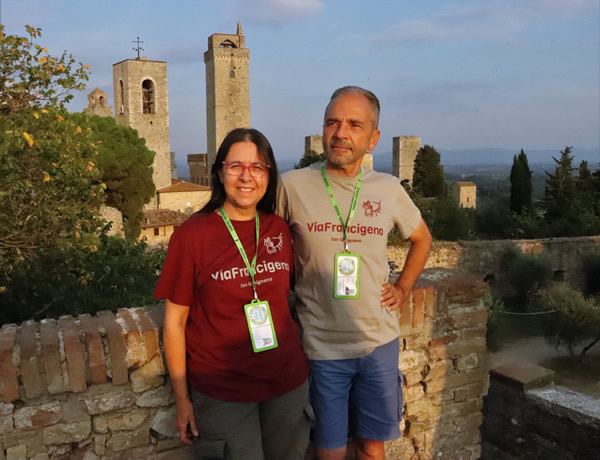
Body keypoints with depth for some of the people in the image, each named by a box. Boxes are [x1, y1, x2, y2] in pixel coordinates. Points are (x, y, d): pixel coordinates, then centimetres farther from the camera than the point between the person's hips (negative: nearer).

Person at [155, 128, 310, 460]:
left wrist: (298, 364, 9)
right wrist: (182, 398, -6)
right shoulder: (192, 234, -12)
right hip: (221, 393, -4)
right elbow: (175, 321, -7)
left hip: (287, 384, 4)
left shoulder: (278, 229, 0)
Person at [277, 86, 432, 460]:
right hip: (322, 344, -2)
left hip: (380, 341, 3)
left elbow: (422, 239, 17)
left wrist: (403, 288, 8)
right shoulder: (293, 185, -10)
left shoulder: (389, 189, -1)